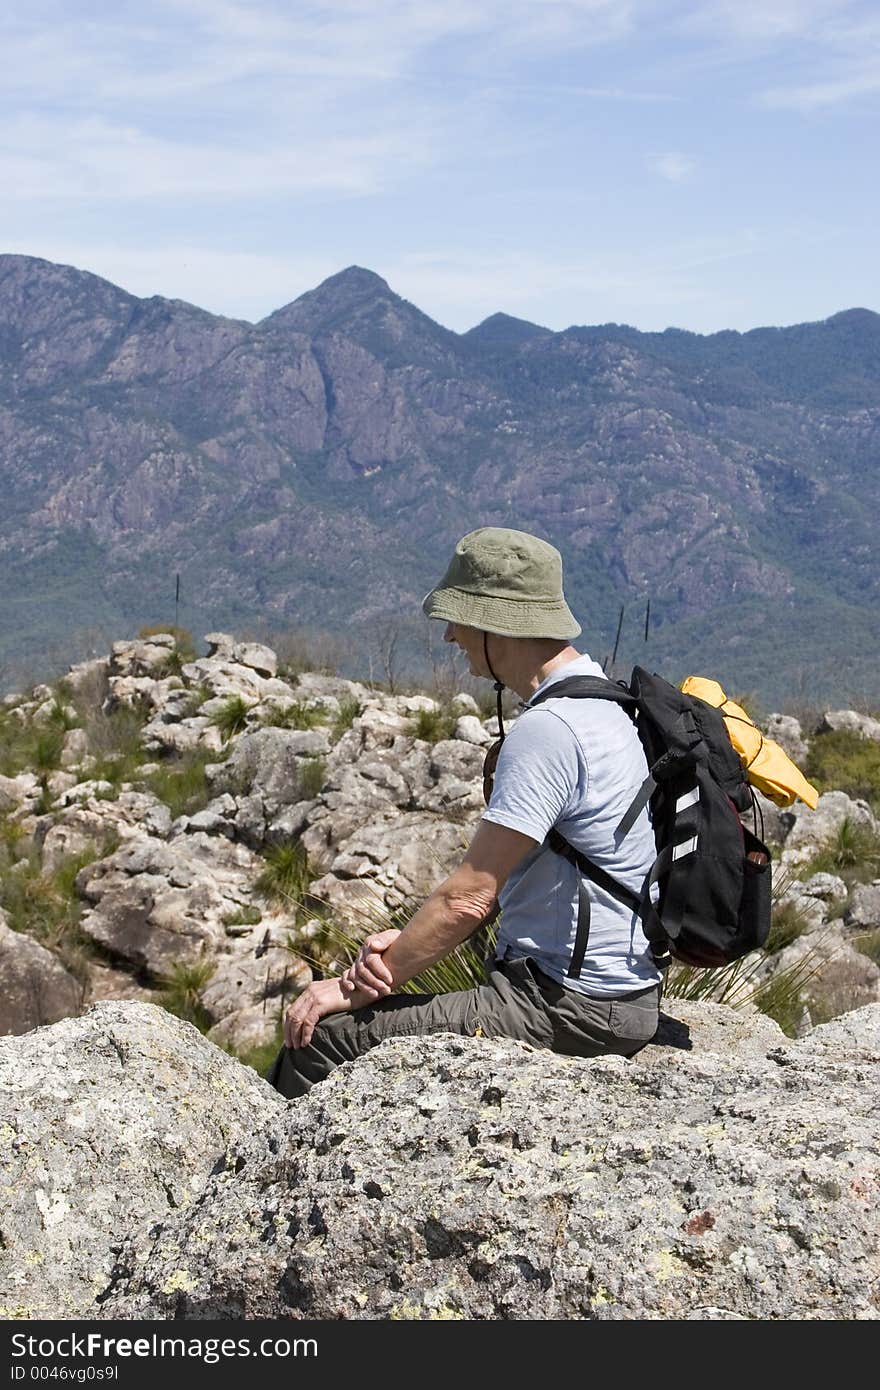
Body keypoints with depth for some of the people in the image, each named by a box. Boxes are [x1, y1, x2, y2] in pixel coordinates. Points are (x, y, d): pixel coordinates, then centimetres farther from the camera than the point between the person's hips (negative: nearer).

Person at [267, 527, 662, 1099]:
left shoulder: (548, 729, -21)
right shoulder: (604, 703, 12)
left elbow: (470, 895, -21)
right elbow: (499, 881, 14)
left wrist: (359, 986, -9)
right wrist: (406, 943, 3)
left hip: (565, 1008, -10)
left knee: (322, 1037, -9)